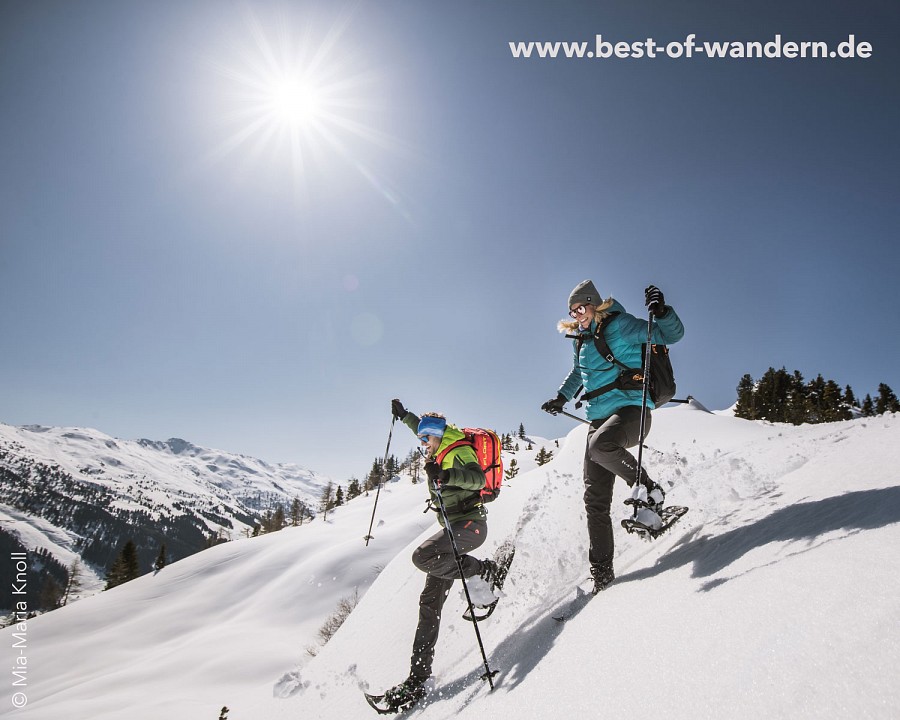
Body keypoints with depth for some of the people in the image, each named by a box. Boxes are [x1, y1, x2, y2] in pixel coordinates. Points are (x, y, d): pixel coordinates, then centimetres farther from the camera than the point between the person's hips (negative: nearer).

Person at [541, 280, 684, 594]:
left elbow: (672, 334, -5)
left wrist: (661, 311, -22)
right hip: (599, 418, 7)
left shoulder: (619, 326, -3)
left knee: (600, 445, -40)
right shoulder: (582, 341, 17)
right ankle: (602, 575, 8)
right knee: (595, 500, 0)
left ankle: (650, 492, -14)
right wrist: (562, 397, 31)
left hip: (631, 409, -7)